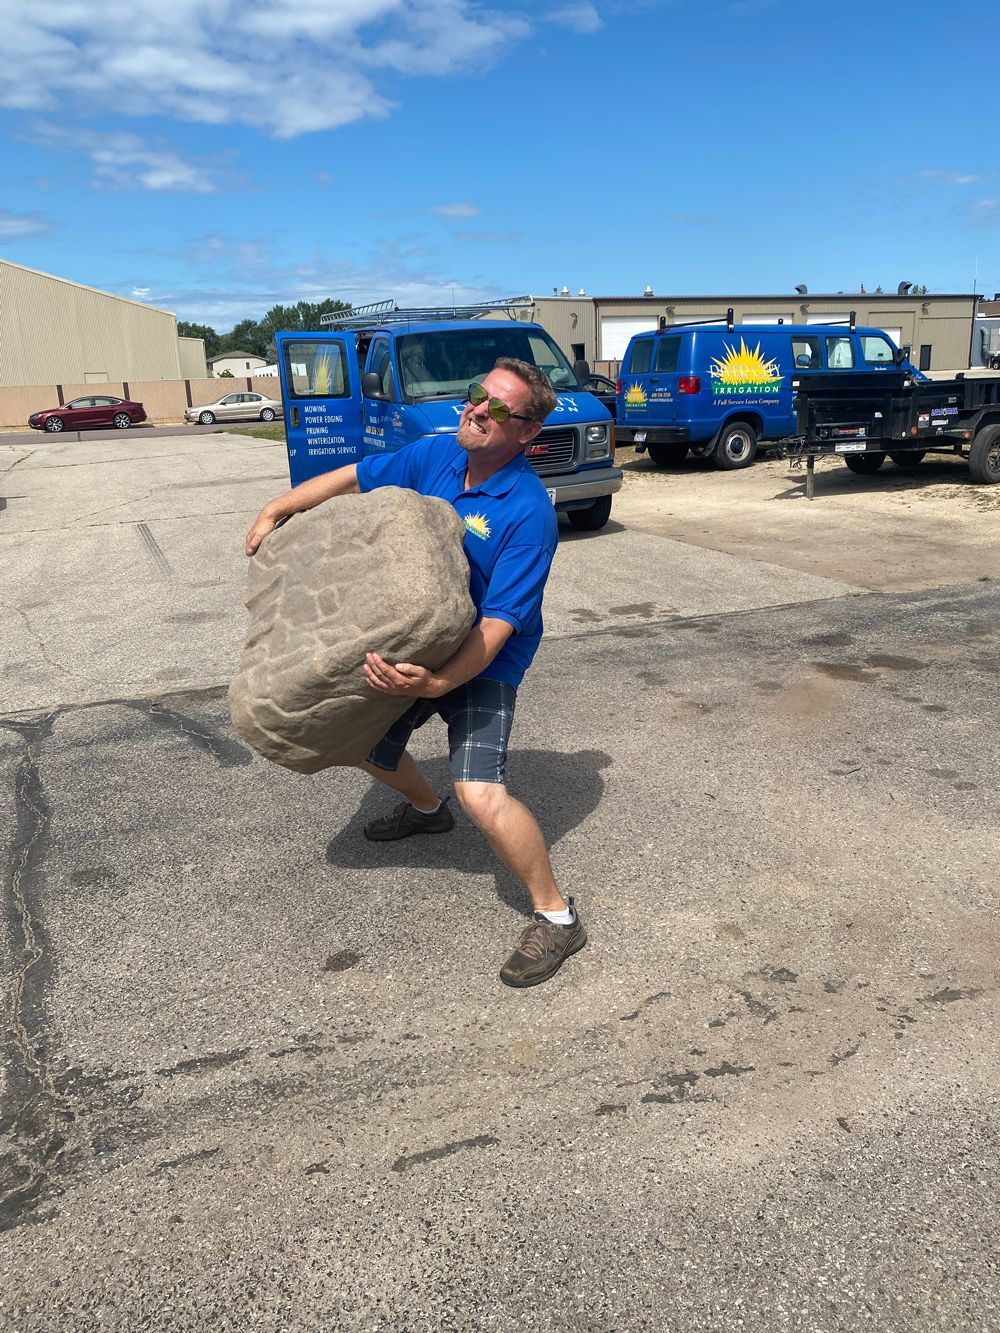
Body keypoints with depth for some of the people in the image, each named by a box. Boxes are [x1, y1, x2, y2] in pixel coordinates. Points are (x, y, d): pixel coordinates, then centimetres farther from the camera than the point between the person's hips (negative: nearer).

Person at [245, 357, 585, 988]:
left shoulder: (529, 513, -25)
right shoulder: (435, 455, -5)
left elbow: (498, 624, -29)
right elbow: (351, 479, 10)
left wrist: (437, 684, -42)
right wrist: (274, 512, 6)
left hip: (482, 663, -7)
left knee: (481, 791, -25)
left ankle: (557, 917, -4)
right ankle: (427, 808, 50)